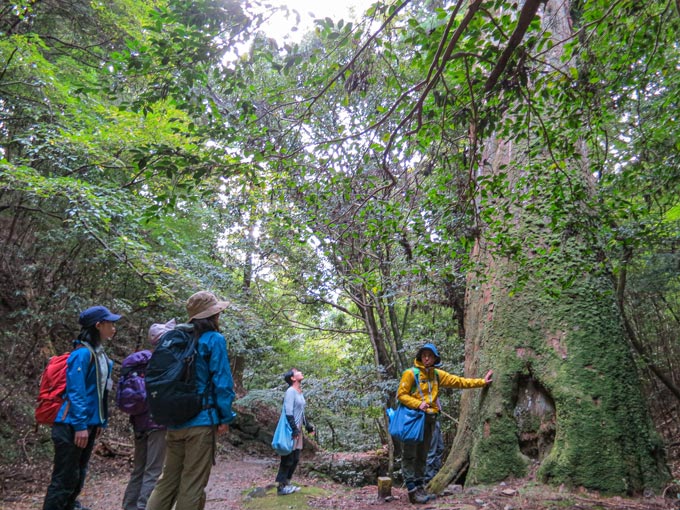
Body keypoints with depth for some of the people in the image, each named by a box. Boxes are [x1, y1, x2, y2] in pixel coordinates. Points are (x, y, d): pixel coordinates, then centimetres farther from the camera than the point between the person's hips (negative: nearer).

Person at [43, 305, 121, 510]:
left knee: (78, 477, 18)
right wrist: (80, 425, -21)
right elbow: (75, 392, -21)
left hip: (88, 424, 9)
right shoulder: (83, 353, -17)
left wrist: (100, 421, 15)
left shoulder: (100, 354, 11)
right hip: (73, 426, -9)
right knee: (65, 479, 0)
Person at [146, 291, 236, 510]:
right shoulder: (214, 340, -9)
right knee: (192, 485, 2)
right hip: (201, 421, -7)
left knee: (168, 480, 15)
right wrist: (225, 417, -5)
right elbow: (222, 382, -13)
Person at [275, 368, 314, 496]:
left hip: (298, 430, 9)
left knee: (295, 458, 14)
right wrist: (294, 429, -23)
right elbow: (289, 413, -21)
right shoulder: (290, 391, -16)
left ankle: (286, 483, 24)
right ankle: (281, 486, 7)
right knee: (288, 459, -2)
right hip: (291, 430, -9)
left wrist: (307, 426, 21)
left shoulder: (300, 392, 12)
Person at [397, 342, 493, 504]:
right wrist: (418, 404, -21)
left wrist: (482, 382, 15)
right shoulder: (411, 373, -9)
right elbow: (401, 394, -9)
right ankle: (412, 490, 1)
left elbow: (459, 381, 14)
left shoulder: (437, 374, 9)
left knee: (422, 455, 14)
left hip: (429, 419, 6)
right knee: (410, 455, -3)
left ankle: (419, 486, 22)